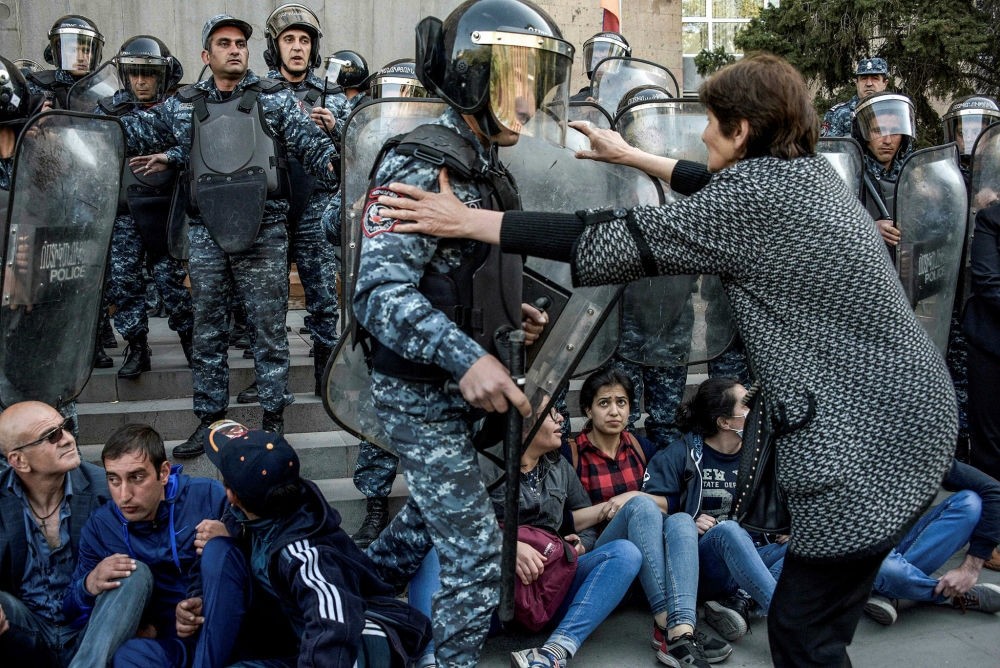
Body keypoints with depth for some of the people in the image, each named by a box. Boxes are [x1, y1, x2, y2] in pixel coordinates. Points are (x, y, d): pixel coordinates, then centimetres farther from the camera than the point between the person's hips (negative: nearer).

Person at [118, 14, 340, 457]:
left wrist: (338, 163, -19)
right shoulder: (185, 105, 12)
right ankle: (209, 420, 22)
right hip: (206, 234, 3)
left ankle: (273, 418, 15)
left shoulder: (274, 98, 5)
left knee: (269, 327, 3)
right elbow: (137, 130, 15)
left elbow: (311, 143, 0)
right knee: (207, 329, 10)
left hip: (263, 233, -3)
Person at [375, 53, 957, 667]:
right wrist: (630, 155, 36)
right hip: (907, 413, 10)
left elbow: (622, 244, -19)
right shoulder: (808, 169, 9)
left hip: (875, 439, -10)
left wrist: (468, 221, -14)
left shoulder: (760, 195, -19)